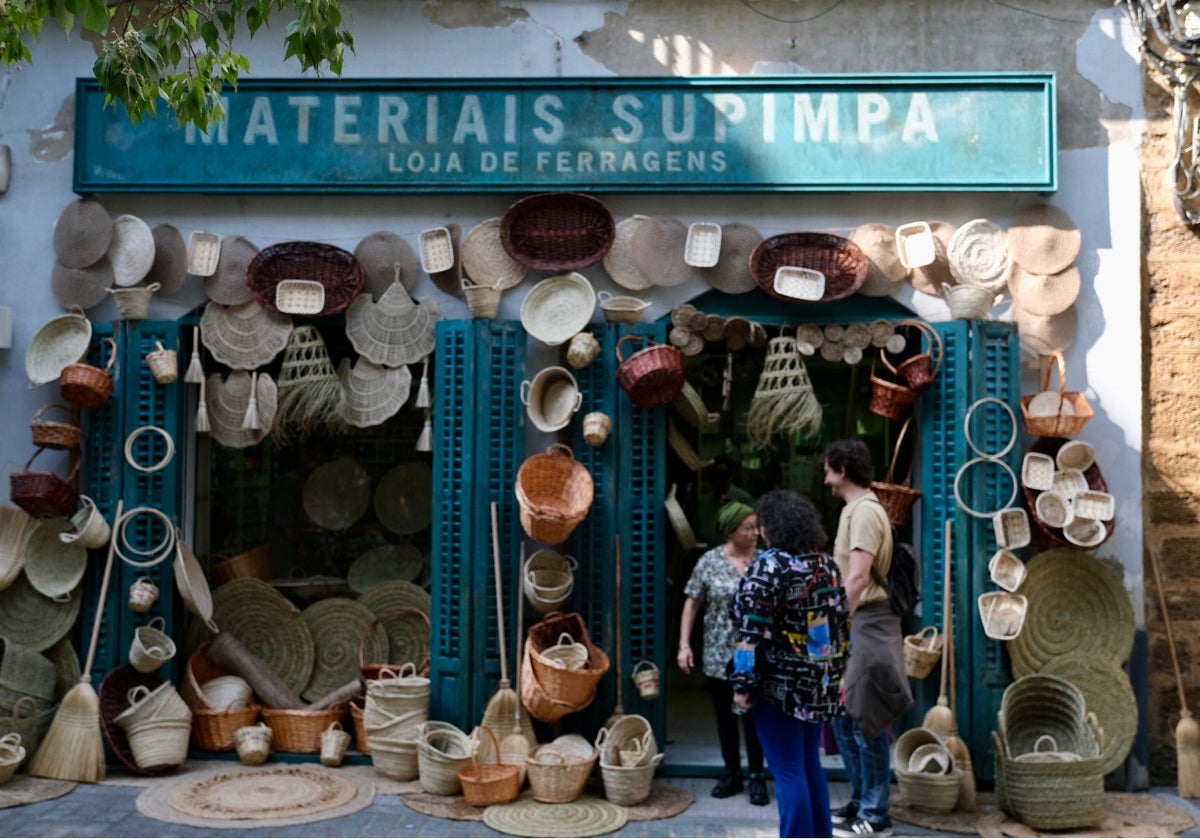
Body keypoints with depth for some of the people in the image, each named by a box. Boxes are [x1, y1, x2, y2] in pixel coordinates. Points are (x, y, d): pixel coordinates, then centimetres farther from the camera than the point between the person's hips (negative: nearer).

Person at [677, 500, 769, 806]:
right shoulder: (710, 561, -3)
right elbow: (692, 604, 1)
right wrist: (684, 645, -3)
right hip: (720, 655, 1)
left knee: (754, 715, 1)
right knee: (725, 716, 11)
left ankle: (757, 777, 15)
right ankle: (732, 774, 26)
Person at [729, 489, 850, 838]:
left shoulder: (769, 566, -15)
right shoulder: (827, 564, 6)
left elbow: (752, 632, -18)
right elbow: (842, 623, 12)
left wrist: (743, 684, -14)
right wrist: (835, 671, 20)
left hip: (781, 686, -7)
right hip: (819, 683, 7)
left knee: (789, 773, 1)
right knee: (810, 764, 19)